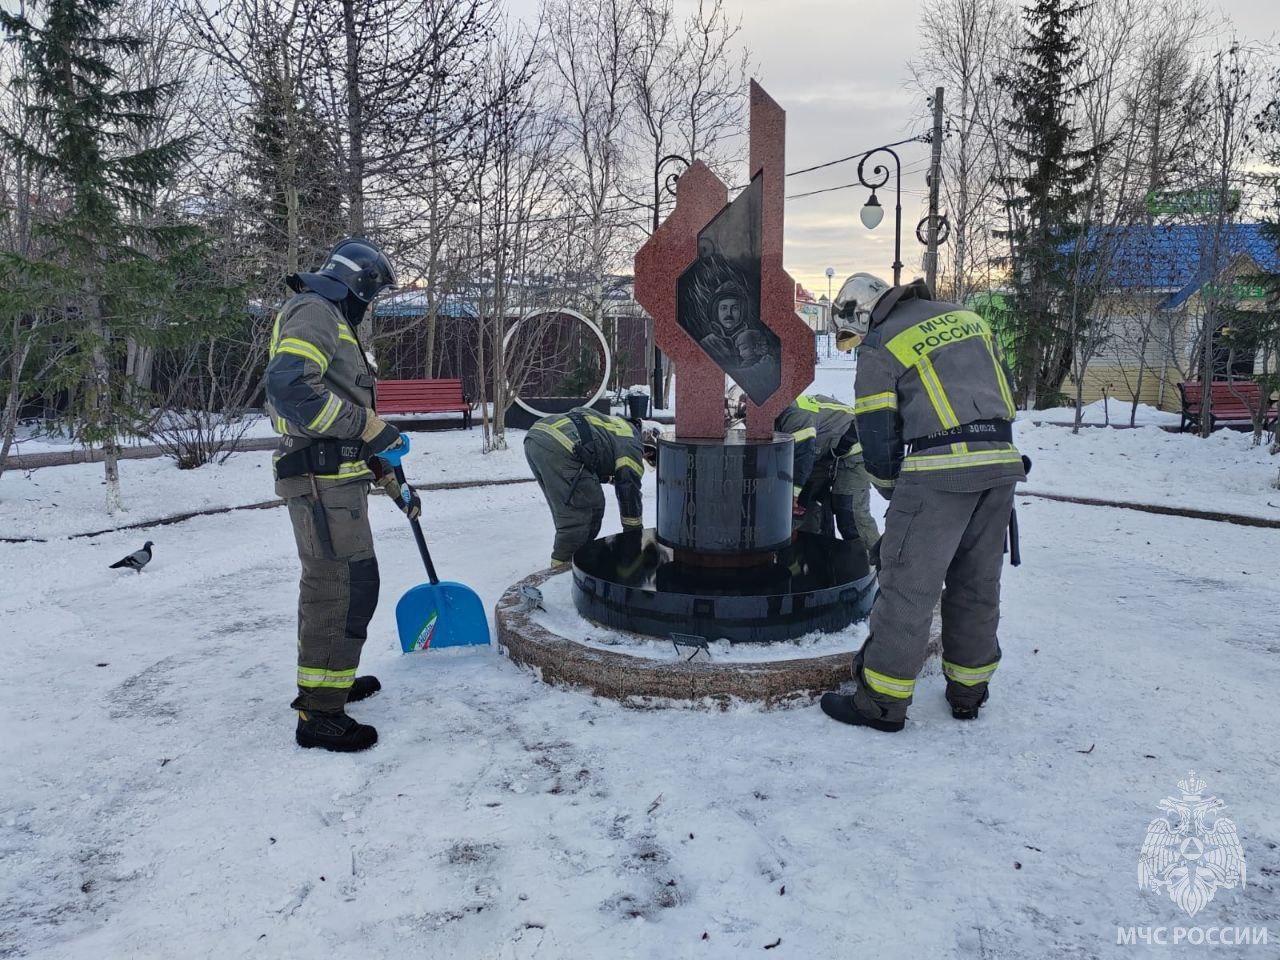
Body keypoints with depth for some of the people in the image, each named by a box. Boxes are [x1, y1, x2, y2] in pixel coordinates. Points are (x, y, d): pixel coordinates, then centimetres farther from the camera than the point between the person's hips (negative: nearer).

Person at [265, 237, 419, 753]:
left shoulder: (334, 325, 25)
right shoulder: (313, 312, -8)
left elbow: (347, 425, 28)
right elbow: (288, 385, -26)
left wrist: (392, 482, 27)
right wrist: (369, 426, -21)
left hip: (333, 478, 11)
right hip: (321, 477, -11)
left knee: (325, 583, 20)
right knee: (349, 585, -10)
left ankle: (330, 680, 35)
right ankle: (320, 713, -4)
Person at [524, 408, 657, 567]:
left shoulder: (618, 425, 33)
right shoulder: (632, 444, 7)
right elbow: (630, 492, 9)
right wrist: (635, 534, 18)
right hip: (559, 447, -10)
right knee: (580, 507, 2)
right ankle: (563, 563, 6)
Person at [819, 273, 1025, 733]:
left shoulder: (880, 347, 0)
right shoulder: (969, 318, 19)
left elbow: (877, 437, -1)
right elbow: (1005, 395, 20)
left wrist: (894, 491, 14)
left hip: (941, 470, -7)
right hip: (1001, 464, 7)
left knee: (908, 584, 0)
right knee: (978, 582, 16)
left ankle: (882, 700, 7)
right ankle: (968, 690, 28)